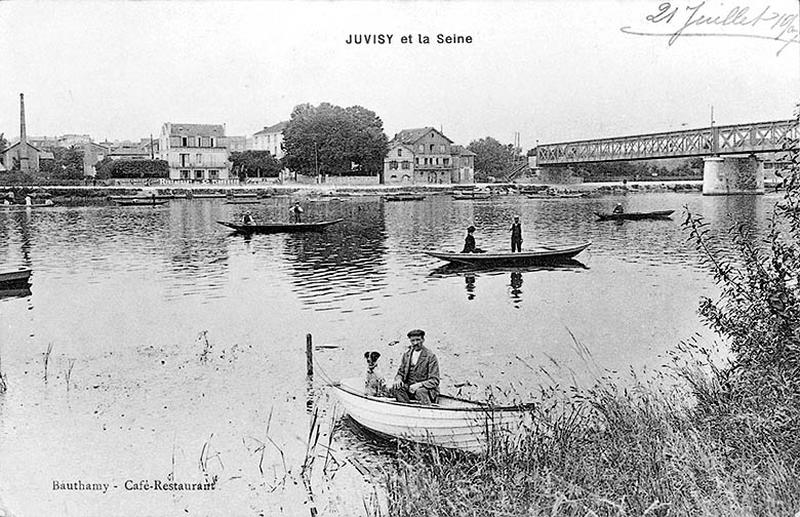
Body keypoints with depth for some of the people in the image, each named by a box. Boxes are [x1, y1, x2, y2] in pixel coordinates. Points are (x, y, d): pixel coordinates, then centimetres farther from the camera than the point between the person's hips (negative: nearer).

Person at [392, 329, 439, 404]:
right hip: (409, 388, 5)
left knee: (420, 391, -36)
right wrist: (399, 379, -8)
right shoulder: (406, 355, 11)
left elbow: (434, 381, -8)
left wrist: (419, 385, -23)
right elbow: (400, 373, 17)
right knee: (395, 388, -22)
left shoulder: (431, 356, -5)